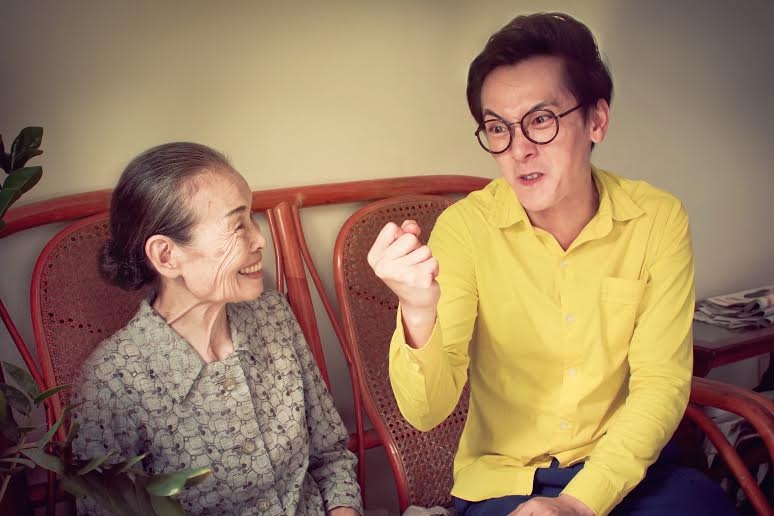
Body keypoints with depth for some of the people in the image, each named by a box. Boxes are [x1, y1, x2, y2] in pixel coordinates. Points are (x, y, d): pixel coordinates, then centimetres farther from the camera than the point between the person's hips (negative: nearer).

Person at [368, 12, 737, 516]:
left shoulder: (659, 220, -6)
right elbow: (427, 411, -15)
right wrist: (418, 315, -35)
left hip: (626, 468, 2)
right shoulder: (466, 227, -10)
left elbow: (661, 383, -5)